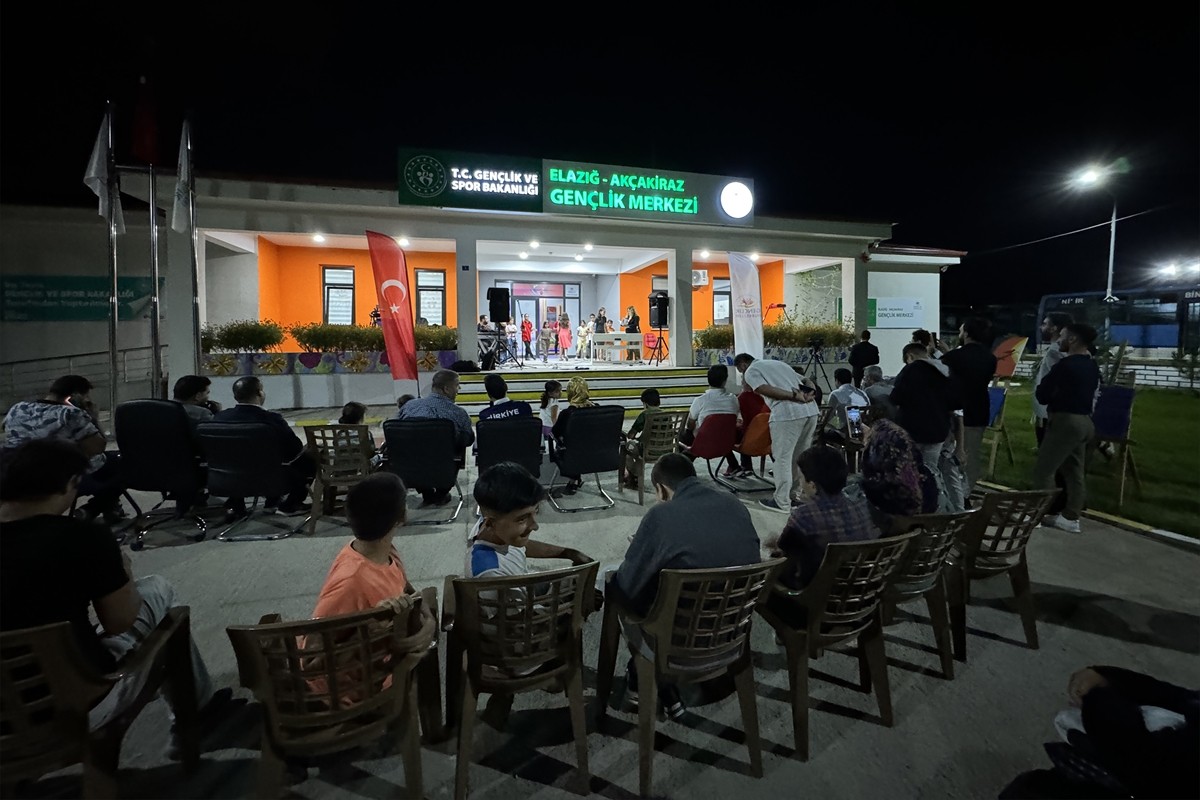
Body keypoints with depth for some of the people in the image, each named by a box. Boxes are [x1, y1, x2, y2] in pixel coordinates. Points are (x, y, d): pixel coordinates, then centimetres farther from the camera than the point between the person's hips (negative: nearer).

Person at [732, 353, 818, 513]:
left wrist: (795, 396, -11)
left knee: (783, 459, 3)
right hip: (810, 409, 8)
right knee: (801, 457, 19)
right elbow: (806, 381, 26)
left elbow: (767, 390, -11)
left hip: (787, 413, -8)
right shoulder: (779, 363, 31)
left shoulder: (751, 371, 7)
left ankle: (782, 502, 9)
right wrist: (811, 392, 7)